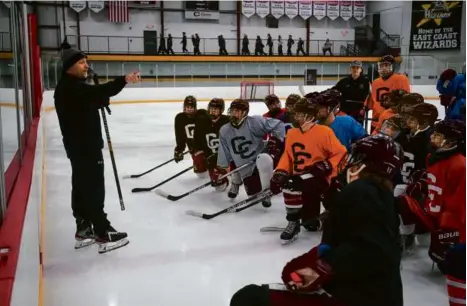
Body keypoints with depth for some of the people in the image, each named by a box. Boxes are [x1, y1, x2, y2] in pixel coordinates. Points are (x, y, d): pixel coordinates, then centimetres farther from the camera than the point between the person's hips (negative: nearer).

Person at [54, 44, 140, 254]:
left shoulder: (72, 87, 15)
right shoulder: (71, 87, -20)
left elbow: (93, 100, 18)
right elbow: (99, 92, -38)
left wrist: (100, 101, -4)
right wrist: (124, 80, -50)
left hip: (79, 144, 11)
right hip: (84, 146, -11)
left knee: (82, 186, 15)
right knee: (94, 188, -5)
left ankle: (84, 230, 25)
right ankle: (104, 234, 1)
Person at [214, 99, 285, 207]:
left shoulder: (255, 121, -16)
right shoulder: (224, 131, 1)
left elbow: (278, 125, -13)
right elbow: (224, 153, 8)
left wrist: (275, 139, -23)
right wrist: (220, 170, 4)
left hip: (261, 157, -4)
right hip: (245, 168, 4)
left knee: (264, 159, -39)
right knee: (254, 193, 3)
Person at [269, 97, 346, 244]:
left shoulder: (324, 132, -11)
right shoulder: (292, 133, 9)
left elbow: (341, 153, -9)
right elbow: (287, 156, 13)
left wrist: (326, 166, -24)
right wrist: (280, 172, -4)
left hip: (319, 179, -7)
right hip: (300, 180, 7)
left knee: (292, 184, -32)